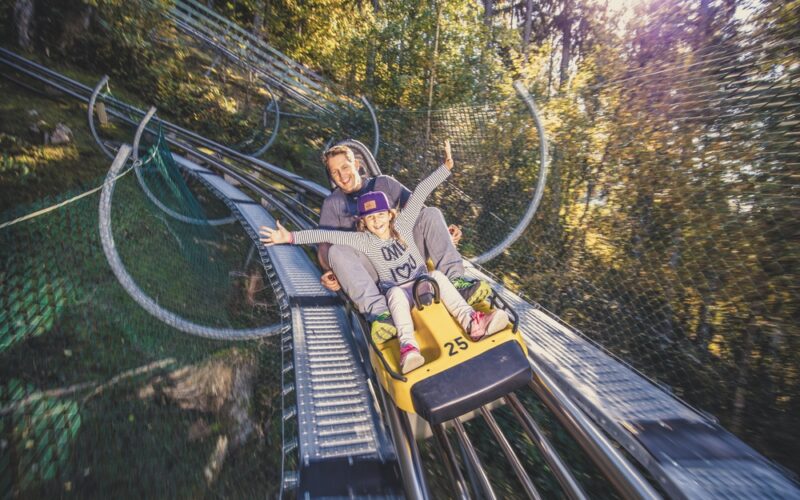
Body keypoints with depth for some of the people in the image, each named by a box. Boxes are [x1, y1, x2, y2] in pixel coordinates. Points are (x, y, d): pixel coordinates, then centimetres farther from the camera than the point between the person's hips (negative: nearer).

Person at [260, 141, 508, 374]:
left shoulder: (402, 225, 0)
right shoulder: (363, 241, -4)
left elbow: (420, 193, -6)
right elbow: (326, 235, -11)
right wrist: (291, 237, -17)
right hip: (397, 292, -2)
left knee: (437, 276, -29)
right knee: (395, 293, -35)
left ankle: (472, 323, -40)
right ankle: (408, 347, -51)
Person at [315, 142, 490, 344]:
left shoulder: (384, 183, 17)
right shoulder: (332, 203, 15)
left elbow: (418, 209, 9)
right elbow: (325, 246, 4)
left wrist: (443, 231, -8)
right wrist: (331, 272, -17)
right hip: (371, 265, -1)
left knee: (431, 213, -17)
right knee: (337, 251, -30)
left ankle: (455, 279, -32)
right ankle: (378, 311, -46)